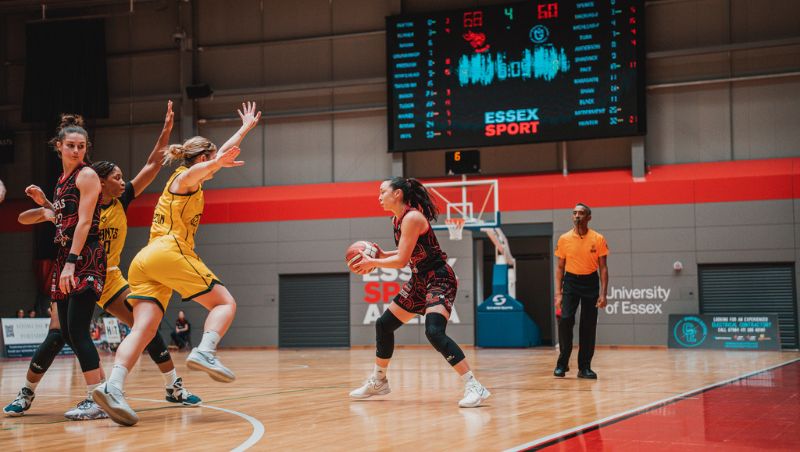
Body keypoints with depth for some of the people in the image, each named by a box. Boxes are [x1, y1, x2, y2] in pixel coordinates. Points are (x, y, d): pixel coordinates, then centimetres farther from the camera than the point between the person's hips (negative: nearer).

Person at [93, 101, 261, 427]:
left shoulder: (186, 178, 30)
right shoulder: (186, 177, 5)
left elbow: (220, 154, 44)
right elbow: (200, 169, -23)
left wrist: (245, 128, 51)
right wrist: (217, 163, -44)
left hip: (145, 261, 8)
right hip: (171, 253, -8)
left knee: (144, 329, -10)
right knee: (224, 303, 2)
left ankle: (113, 386, -31)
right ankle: (204, 352, -25)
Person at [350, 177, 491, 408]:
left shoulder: (412, 217, -20)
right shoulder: (398, 219, 8)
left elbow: (402, 260, -21)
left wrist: (372, 263, -10)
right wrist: (382, 255, 7)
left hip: (439, 279, -10)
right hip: (420, 280, 10)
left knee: (434, 332, -28)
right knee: (384, 325, 14)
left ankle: (474, 387, -25)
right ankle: (378, 381, 32)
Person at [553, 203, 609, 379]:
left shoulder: (598, 239, -2)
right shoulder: (564, 239, 1)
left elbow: (603, 268, 0)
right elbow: (560, 267, 6)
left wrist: (603, 294, -8)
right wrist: (558, 294, -1)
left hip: (590, 282, 0)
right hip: (570, 282, 0)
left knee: (588, 326, 2)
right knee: (565, 319, -16)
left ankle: (584, 367, 12)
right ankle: (562, 363, -4)